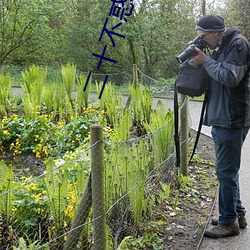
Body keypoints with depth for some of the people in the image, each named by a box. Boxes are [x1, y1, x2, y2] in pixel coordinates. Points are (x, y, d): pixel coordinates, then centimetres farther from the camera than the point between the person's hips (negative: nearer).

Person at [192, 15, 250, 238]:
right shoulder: (221, 47, 17)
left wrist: (206, 61, -11)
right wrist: (203, 60, 4)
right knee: (228, 170, 16)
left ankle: (229, 221, 9)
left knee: (226, 171, -3)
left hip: (232, 120, -10)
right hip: (221, 119, 10)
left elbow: (230, 77, -21)